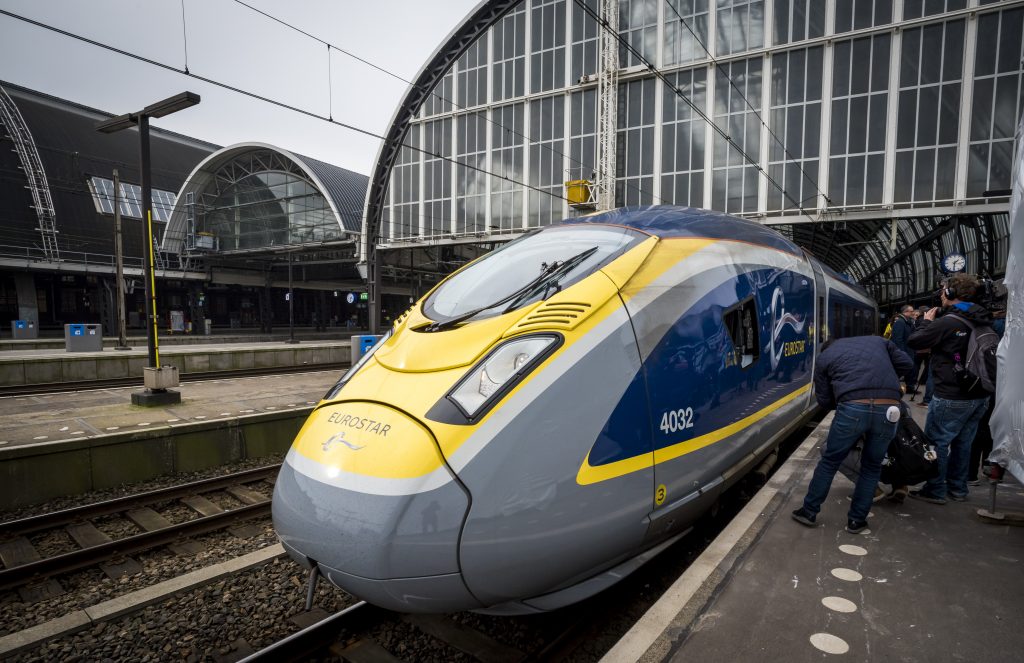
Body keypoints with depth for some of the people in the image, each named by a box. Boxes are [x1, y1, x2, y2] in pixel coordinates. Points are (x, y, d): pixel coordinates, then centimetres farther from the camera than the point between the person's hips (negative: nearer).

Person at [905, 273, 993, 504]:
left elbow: (914, 342, -13)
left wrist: (927, 322, 3)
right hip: (979, 396, 8)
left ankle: (935, 491, 8)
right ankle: (958, 489, 27)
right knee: (962, 442, 17)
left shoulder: (947, 323, -19)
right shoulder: (982, 321, 7)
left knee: (937, 442, 2)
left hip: (951, 397, -8)